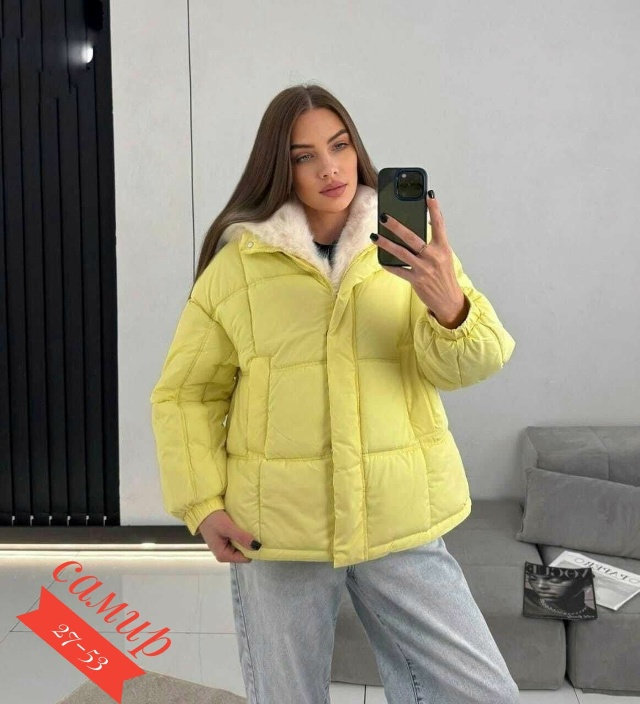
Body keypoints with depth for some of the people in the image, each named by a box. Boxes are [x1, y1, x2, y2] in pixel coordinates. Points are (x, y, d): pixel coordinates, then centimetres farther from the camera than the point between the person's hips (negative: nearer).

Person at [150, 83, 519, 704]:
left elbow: (463, 365, -7)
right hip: (275, 532, 0)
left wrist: (449, 304, -29)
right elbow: (184, 393, 6)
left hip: (400, 525, 1)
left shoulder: (409, 249, 3)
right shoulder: (236, 264, 0)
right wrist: (202, 503, -6)